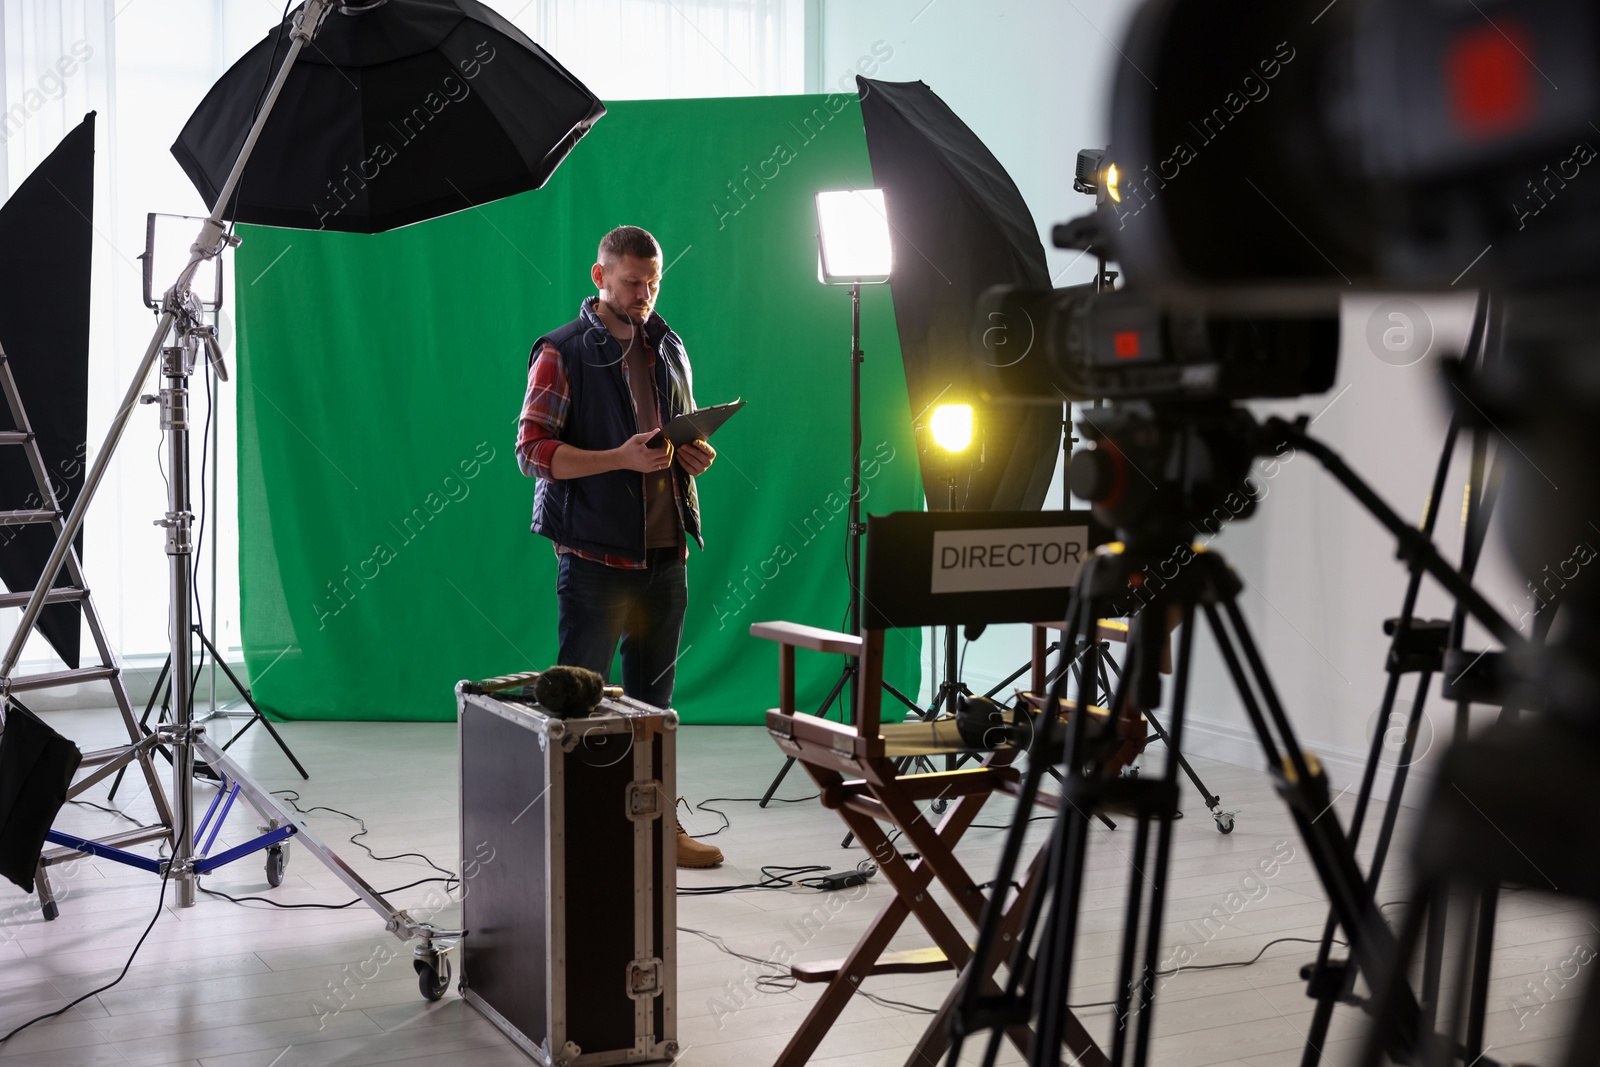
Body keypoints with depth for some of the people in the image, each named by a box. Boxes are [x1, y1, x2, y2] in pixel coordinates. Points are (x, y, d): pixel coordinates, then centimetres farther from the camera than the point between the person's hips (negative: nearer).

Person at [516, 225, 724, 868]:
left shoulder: (668, 348, 14)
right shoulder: (562, 353, -5)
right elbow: (533, 451, -11)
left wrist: (693, 454, 2)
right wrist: (620, 458, -21)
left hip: (665, 553, 6)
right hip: (596, 556, -6)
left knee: (652, 700, 14)